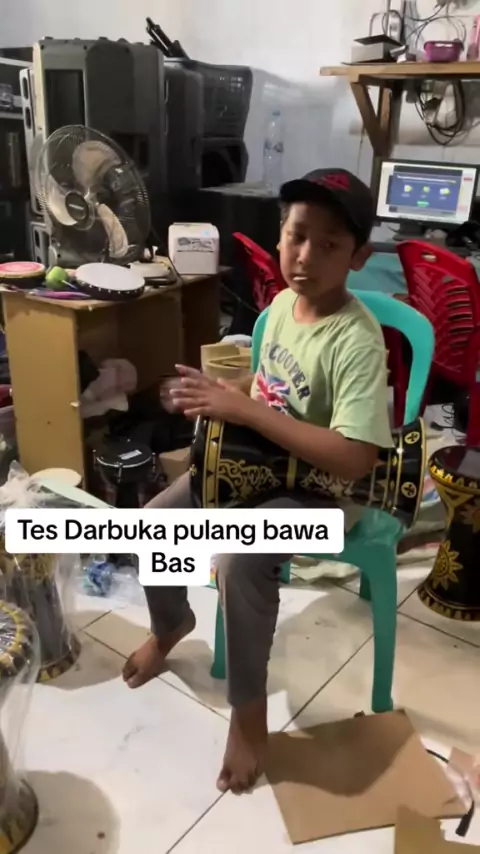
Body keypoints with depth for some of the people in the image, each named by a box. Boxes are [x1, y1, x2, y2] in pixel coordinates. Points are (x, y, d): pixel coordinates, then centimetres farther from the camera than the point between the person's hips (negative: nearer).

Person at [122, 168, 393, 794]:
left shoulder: (357, 341, -26)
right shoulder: (283, 303, -2)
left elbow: (354, 460, -34)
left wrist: (245, 410, -32)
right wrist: (223, 401, -6)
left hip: (322, 488, -7)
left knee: (239, 558, -31)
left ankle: (249, 713, -5)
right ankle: (172, 623, 32)